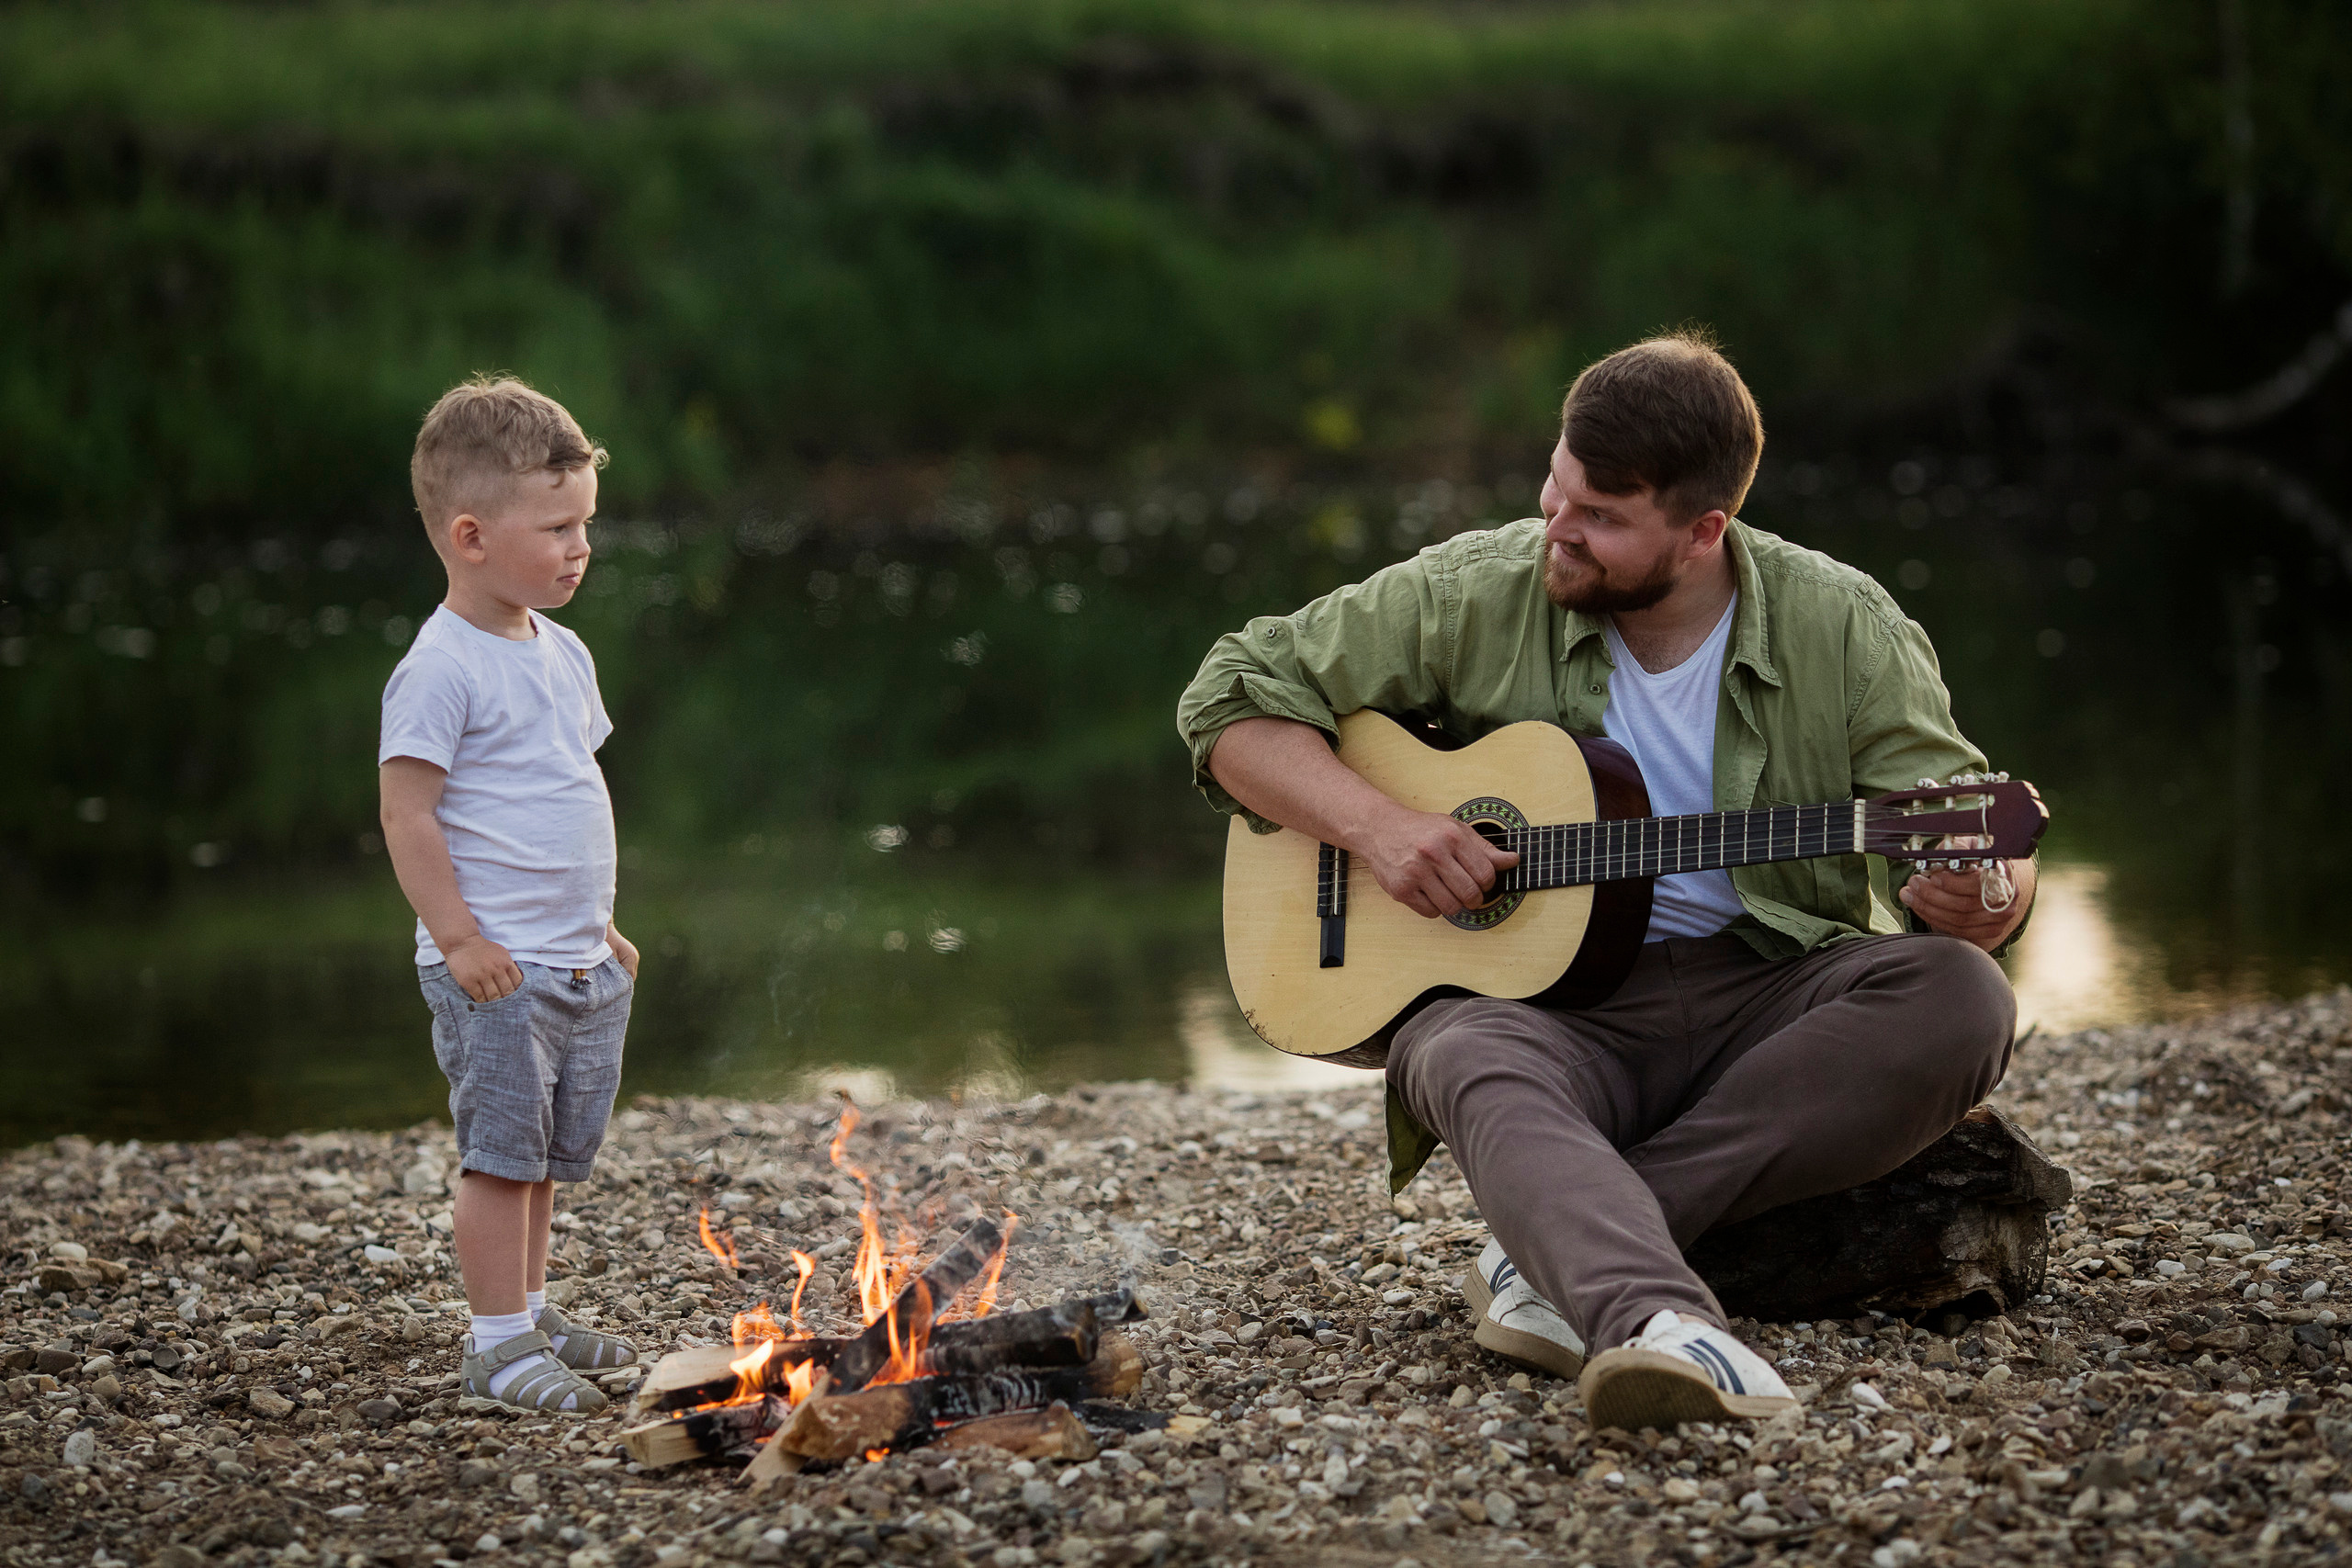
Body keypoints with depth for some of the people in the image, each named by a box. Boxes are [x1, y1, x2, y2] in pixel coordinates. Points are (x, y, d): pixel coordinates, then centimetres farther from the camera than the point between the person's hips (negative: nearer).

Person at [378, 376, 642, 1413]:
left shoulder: (562, 654, 13)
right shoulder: (442, 668, -14)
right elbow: (409, 814, -16)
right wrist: (457, 936, -20)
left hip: (579, 967, 8)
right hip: (496, 971, -8)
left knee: (553, 1151, 14)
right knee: (500, 1149, -4)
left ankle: (531, 1312, 26)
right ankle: (497, 1342, 3)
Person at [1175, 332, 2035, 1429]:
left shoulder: (1841, 628, 1)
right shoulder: (1475, 596, 1)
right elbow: (1234, 699, 6)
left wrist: (1976, 898, -27)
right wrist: (1375, 826, -11)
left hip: (1773, 992, 1)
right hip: (1546, 998, -1)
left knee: (1959, 999, -30)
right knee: (1469, 1062, -37)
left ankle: (1556, 1256, -32)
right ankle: (1660, 1327, -65)